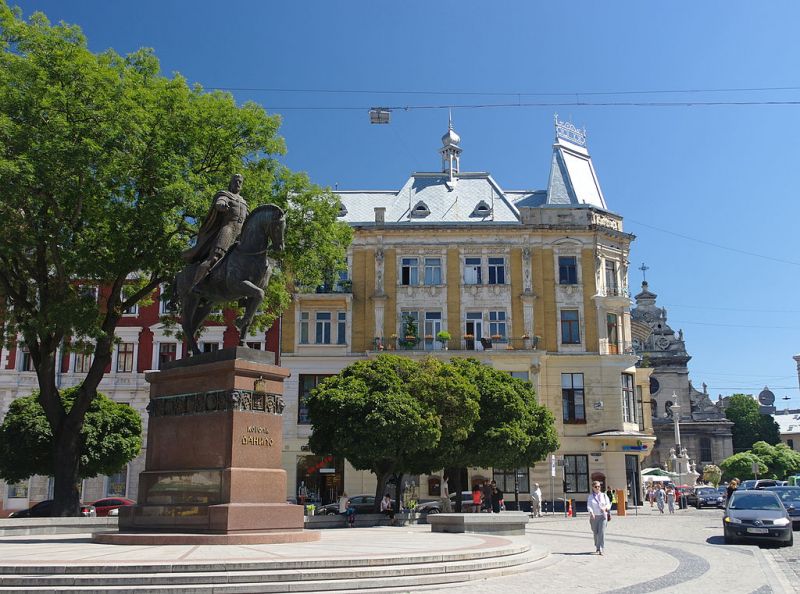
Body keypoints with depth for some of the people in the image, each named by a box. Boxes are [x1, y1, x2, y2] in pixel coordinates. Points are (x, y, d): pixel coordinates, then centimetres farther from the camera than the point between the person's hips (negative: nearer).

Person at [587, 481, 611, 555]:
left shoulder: (604, 495, 9)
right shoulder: (590, 497, 5)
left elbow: (608, 505, 4)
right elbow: (589, 506, -7)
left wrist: (605, 508, -19)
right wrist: (591, 512, -27)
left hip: (603, 516, 0)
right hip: (594, 517, 1)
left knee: (602, 532, -13)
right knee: (595, 533, 8)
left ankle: (601, 549, -16)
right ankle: (597, 548, 28)